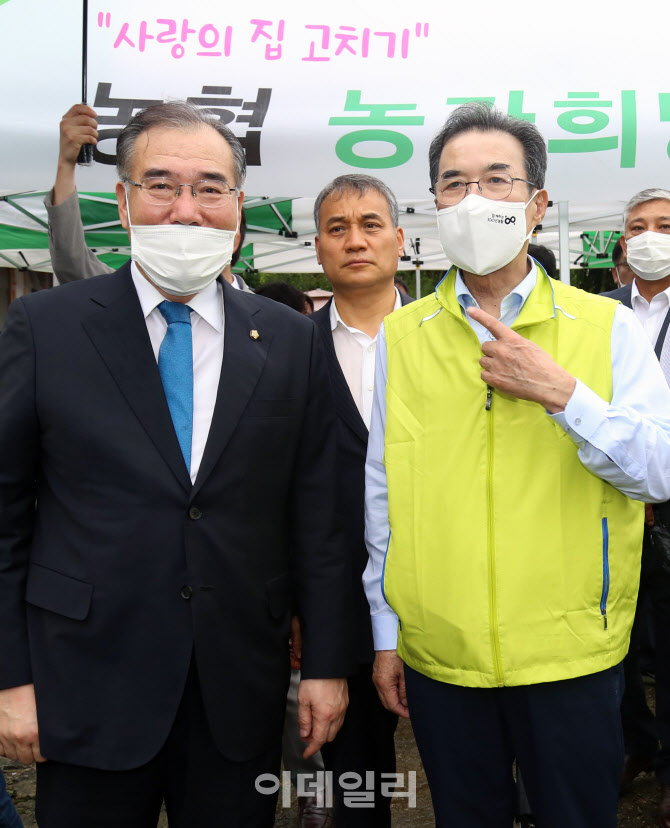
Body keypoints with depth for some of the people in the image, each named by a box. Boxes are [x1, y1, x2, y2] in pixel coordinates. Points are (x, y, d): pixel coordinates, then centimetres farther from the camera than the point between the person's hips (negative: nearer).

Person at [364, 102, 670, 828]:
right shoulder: (400, 335, 1)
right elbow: (383, 495, 4)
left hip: (570, 656, -1)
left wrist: (560, 392, -20)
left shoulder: (605, 326, -3)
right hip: (437, 656, 1)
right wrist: (385, 631, 6)